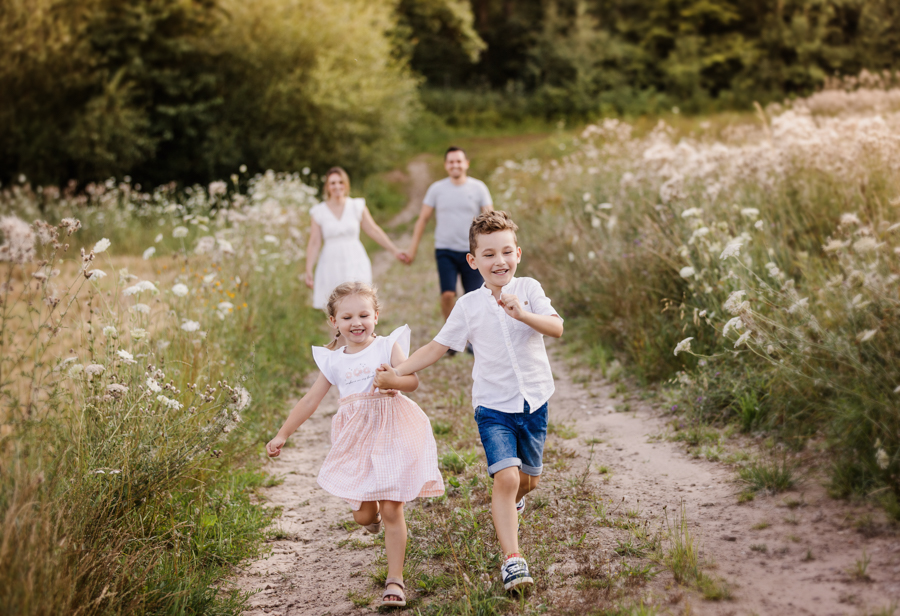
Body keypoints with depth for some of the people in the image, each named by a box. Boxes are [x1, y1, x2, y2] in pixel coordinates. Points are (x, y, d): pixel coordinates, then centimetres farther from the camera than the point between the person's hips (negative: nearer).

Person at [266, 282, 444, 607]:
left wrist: (393, 381, -32)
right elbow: (310, 401, 15)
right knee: (363, 514, 4)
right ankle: (371, 511, 44)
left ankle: (395, 580, 8)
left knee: (391, 510, -4)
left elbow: (413, 379, -10)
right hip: (356, 438, 3)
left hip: (392, 432, -3)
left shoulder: (388, 345, 2)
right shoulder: (334, 361, 10)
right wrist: (282, 435, 16)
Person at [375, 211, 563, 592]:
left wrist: (522, 314, -34)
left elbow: (557, 328, -17)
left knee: (528, 480, 17)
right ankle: (511, 559, -14)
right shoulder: (468, 306, -2)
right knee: (506, 477, -19)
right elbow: (437, 347, 4)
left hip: (534, 401, 2)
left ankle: (510, 503, 53)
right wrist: (396, 373, -4)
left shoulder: (528, 289, -4)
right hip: (493, 405, -2)